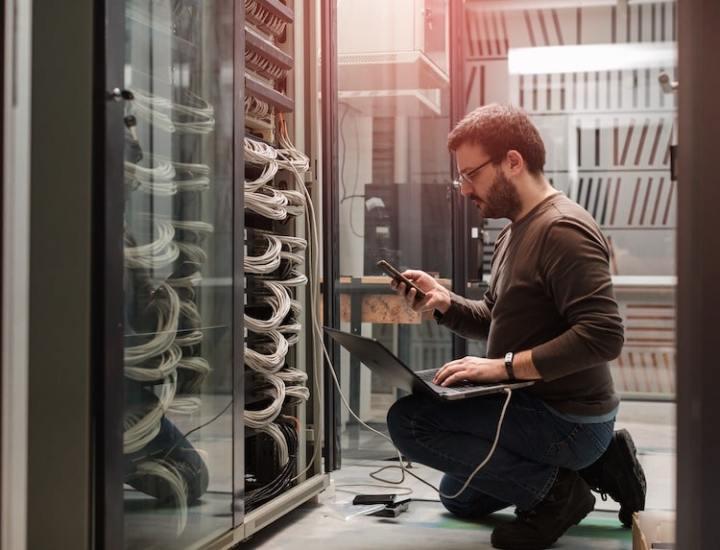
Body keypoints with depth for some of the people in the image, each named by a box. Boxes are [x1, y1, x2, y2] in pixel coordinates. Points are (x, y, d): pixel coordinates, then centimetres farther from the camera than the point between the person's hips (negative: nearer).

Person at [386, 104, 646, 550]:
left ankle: (552, 490, -10)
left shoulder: (562, 229, -21)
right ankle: (597, 464, 16)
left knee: (409, 420, -22)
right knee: (459, 497, 28)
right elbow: (495, 321, 17)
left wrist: (504, 366, -29)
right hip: (539, 405, 11)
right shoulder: (516, 231, 11)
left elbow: (604, 335, -30)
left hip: (566, 421, -11)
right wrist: (444, 302, -2)